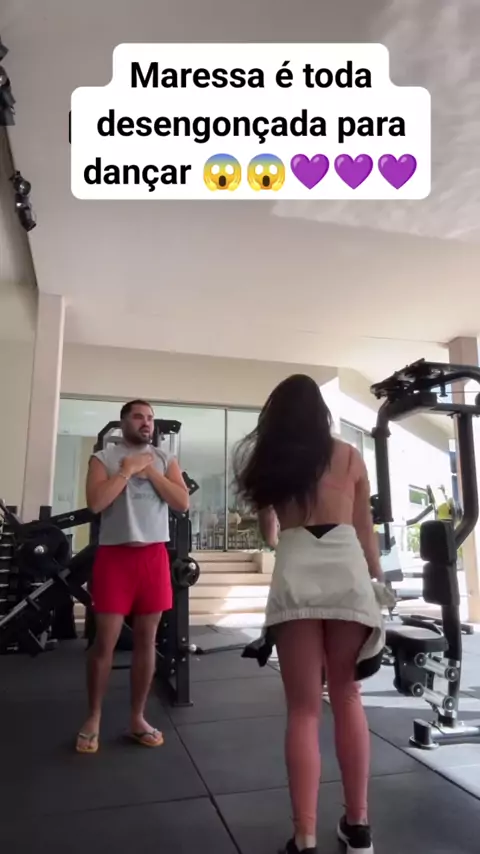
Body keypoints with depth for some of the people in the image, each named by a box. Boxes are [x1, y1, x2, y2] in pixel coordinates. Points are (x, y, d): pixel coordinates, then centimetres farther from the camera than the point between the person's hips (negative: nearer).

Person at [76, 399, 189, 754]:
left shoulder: (165, 460, 9)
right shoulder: (104, 458, 2)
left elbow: (183, 503, -3)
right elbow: (96, 502, -13)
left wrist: (149, 470, -8)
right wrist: (129, 469, -11)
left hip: (154, 555, 3)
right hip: (114, 554, -2)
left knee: (147, 639, 8)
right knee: (105, 640, 3)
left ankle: (138, 717, 22)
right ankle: (93, 719, 21)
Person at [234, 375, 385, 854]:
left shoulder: (267, 461, 15)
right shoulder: (349, 457, 14)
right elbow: (365, 531, 16)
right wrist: (376, 580, 26)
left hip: (295, 576, -1)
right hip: (347, 572, 1)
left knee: (303, 709, 8)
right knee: (346, 694, 18)